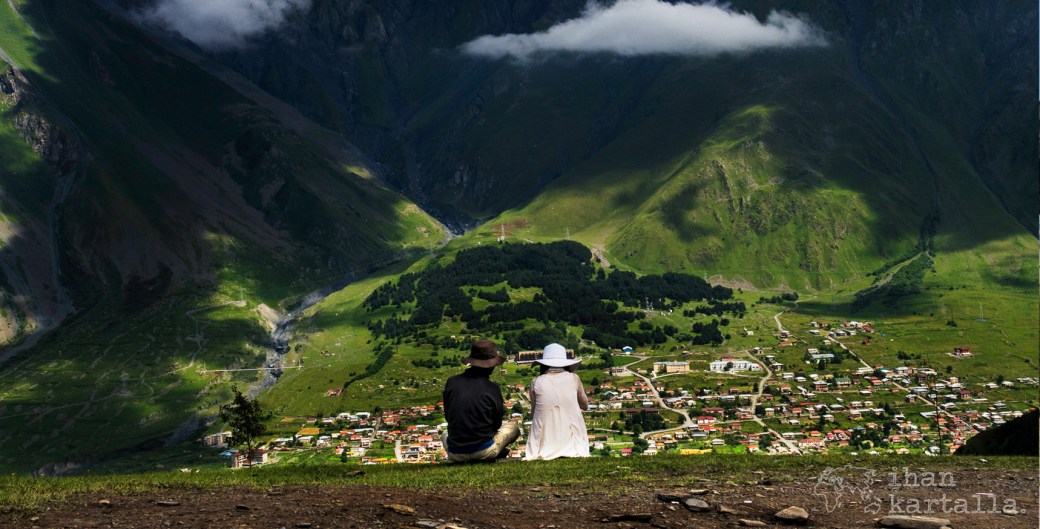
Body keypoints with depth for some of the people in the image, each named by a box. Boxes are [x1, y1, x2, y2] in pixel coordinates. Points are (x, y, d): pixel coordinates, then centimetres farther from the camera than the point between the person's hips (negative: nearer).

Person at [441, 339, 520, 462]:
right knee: (512, 427, 23)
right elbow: (497, 424, 0)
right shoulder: (492, 388, -10)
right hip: (484, 452, -2)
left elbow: (447, 416, 8)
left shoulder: (451, 382, -3)